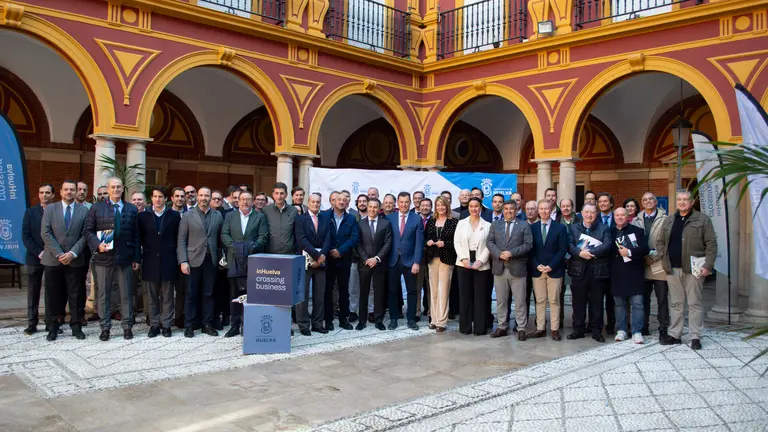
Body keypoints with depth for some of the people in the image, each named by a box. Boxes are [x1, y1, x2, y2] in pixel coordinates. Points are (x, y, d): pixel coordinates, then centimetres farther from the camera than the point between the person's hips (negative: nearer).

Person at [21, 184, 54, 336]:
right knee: (33, 293, 3)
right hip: (34, 258, 1)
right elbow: (25, 236, 2)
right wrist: (39, 253, -9)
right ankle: (32, 323, 8)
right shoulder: (30, 212, 7)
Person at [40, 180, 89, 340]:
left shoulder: (83, 211, 5)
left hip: (74, 259, 0)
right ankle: (52, 327, 15)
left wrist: (72, 253, -11)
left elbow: (85, 235, 0)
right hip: (53, 259, 0)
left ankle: (76, 327, 11)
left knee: (75, 295, 4)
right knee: (53, 295, 6)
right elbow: (46, 234, -3)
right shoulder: (50, 209, 5)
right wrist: (59, 254, -11)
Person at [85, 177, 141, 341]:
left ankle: (127, 326, 15)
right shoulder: (97, 208, 5)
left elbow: (136, 235, 7)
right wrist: (98, 244, -14)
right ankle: (105, 328, 17)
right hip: (104, 258, 0)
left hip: (125, 258, 1)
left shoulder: (132, 209, 8)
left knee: (126, 294, 6)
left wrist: (137, 258, 2)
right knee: (103, 295, 7)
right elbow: (88, 231, 4)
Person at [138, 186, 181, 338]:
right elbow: (140, 238, 7)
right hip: (150, 261, 1)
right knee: (152, 296, 7)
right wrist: (139, 257, 0)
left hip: (168, 261, -1)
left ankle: (166, 325, 11)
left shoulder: (174, 216, 4)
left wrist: (178, 258, -1)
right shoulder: (143, 216, 6)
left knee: (167, 296, 4)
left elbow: (178, 238, 3)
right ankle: (154, 325, 15)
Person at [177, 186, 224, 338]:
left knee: (208, 294, 6)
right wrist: (183, 261, -9)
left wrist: (221, 257, 0)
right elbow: (181, 241, -1)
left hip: (211, 260, 2)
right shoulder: (188, 216, 2)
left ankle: (207, 324, 14)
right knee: (191, 294, 3)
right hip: (194, 260, -2)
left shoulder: (217, 215, 8)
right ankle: (189, 325, 11)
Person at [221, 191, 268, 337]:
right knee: (234, 295, 7)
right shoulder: (230, 216, 13)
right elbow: (224, 235, 5)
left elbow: (263, 236, 1)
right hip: (234, 261, 2)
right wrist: (234, 246, -11)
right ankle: (234, 326, 14)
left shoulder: (260, 217, 9)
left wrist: (252, 247, -14)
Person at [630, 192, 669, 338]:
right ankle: (643, 327, 17)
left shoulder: (664, 219, -1)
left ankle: (663, 329, 9)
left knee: (662, 299, 2)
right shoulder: (636, 220, 10)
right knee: (643, 298, 8)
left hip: (659, 264, -3)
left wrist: (653, 256, -11)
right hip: (642, 264, 3)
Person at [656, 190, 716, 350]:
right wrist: (664, 258, 3)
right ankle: (674, 335, 18)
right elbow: (660, 241, 18)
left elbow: (711, 244, -5)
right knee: (675, 303, 11)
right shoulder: (668, 221, 13)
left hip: (693, 269, -4)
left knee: (695, 304, 0)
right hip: (673, 269, 4)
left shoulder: (703, 219, 0)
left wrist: (708, 265, -12)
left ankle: (695, 337, 7)